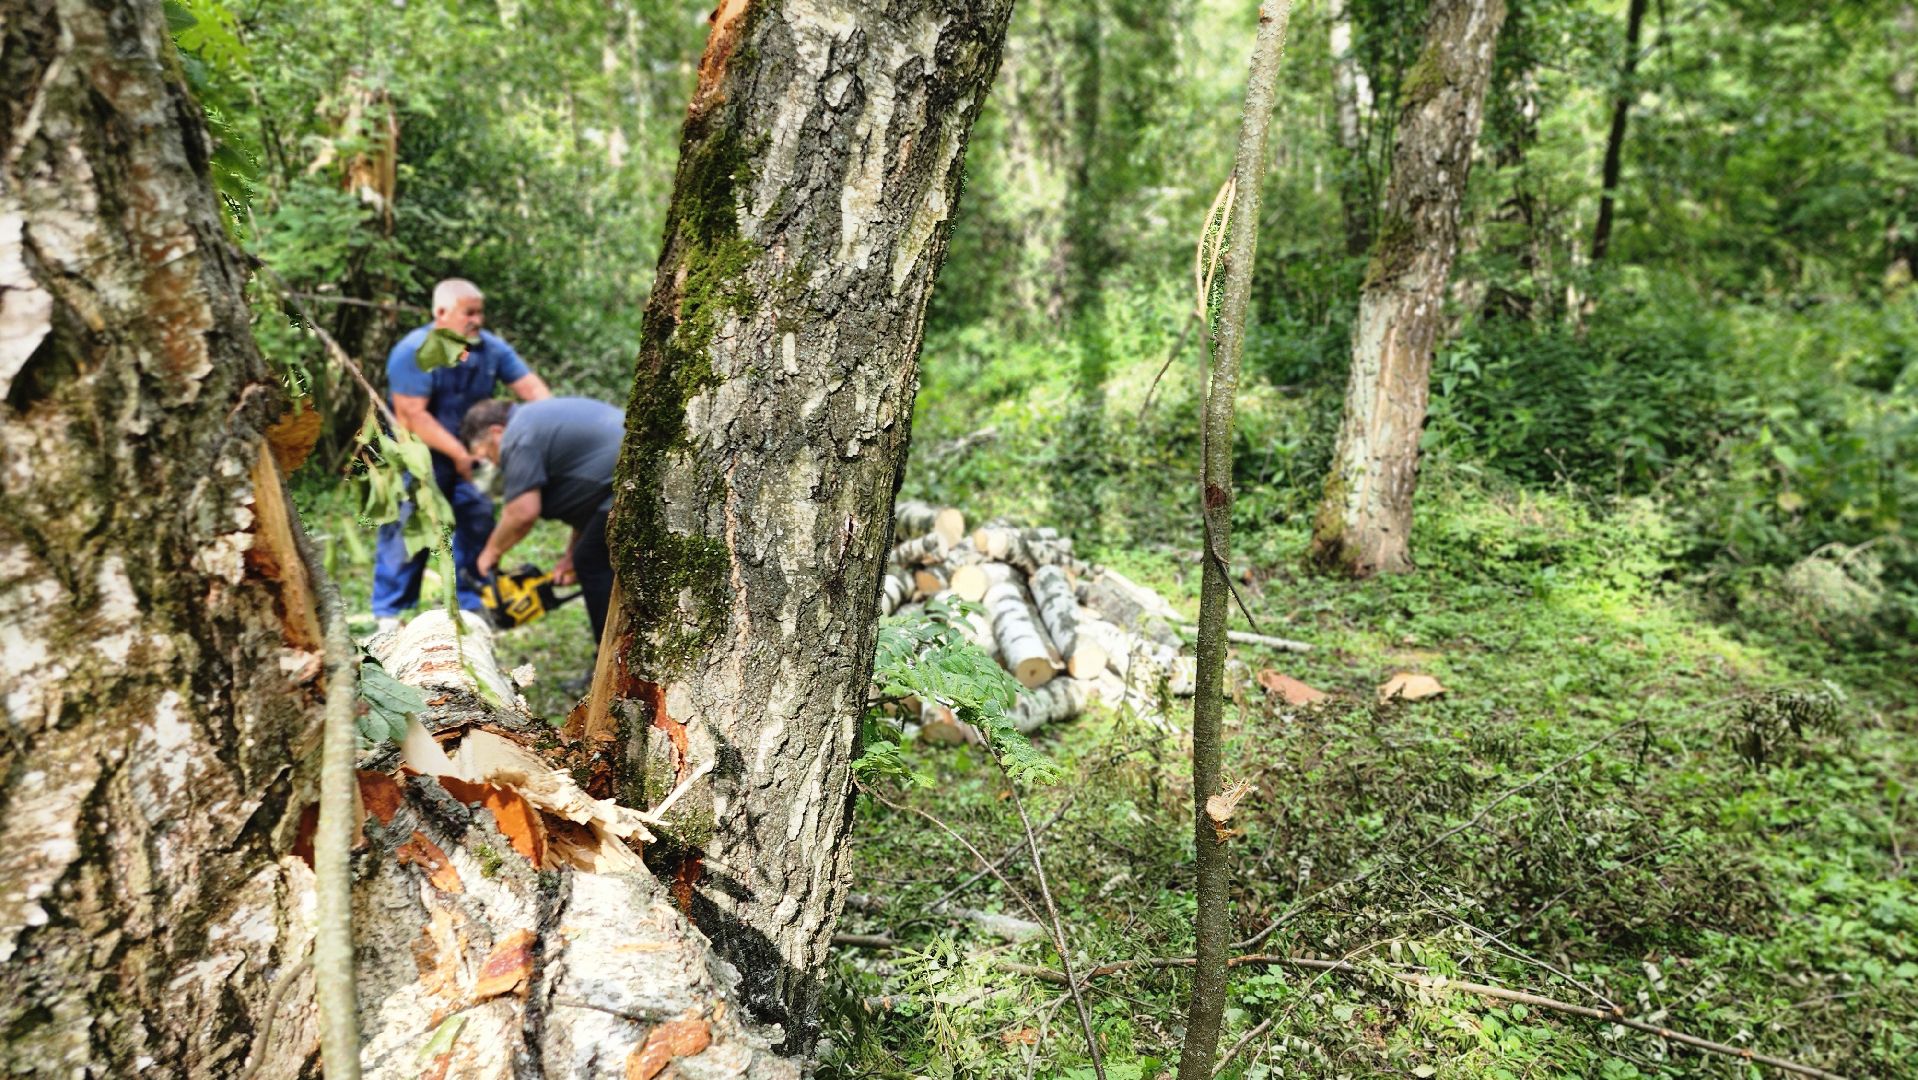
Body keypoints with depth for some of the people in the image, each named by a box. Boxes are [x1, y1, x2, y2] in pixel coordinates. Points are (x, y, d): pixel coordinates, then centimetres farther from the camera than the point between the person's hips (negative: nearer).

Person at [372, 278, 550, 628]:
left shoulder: (491, 348, -2)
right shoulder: (414, 352, -20)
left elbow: (532, 388, -5)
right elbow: (411, 416, -25)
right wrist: (458, 454, -27)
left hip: (466, 453, 6)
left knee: (478, 524, 7)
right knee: (406, 532, -6)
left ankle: (470, 605, 19)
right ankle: (389, 612, 5)